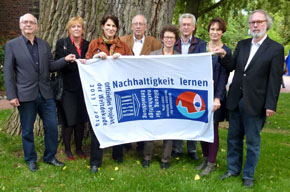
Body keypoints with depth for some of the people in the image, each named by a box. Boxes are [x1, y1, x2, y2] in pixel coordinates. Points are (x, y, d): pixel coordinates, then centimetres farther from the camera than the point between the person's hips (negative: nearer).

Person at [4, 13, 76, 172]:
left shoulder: (44, 44, 10)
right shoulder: (12, 45, -1)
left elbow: (50, 66, 10)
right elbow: (8, 72, -3)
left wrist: (65, 60, -8)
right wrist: (11, 96, -9)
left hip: (45, 94, 3)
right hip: (26, 95, -3)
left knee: (52, 126, 7)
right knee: (27, 130, 8)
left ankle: (50, 157, 25)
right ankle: (31, 160, 26)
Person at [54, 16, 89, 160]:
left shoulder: (87, 45, 9)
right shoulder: (62, 44, 0)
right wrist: (72, 61, -26)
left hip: (83, 88, 3)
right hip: (67, 88, -3)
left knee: (81, 120, 9)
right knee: (68, 120, 1)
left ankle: (79, 148, 24)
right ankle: (67, 149, 18)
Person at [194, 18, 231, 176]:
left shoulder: (226, 51, -5)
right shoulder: (201, 46, 7)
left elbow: (223, 77, -9)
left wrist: (218, 98, -18)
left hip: (215, 95, -4)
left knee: (212, 128, 3)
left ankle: (211, 163, 16)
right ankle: (205, 158, 26)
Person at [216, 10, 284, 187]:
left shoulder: (276, 49, -7)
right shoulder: (242, 45, 9)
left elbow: (275, 79, -9)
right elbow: (232, 67, 10)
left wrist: (271, 105, -13)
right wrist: (224, 55, -10)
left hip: (255, 104, -5)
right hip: (236, 100, 5)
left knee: (253, 142, 9)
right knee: (234, 138, 16)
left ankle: (249, 175, 24)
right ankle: (233, 169, 33)